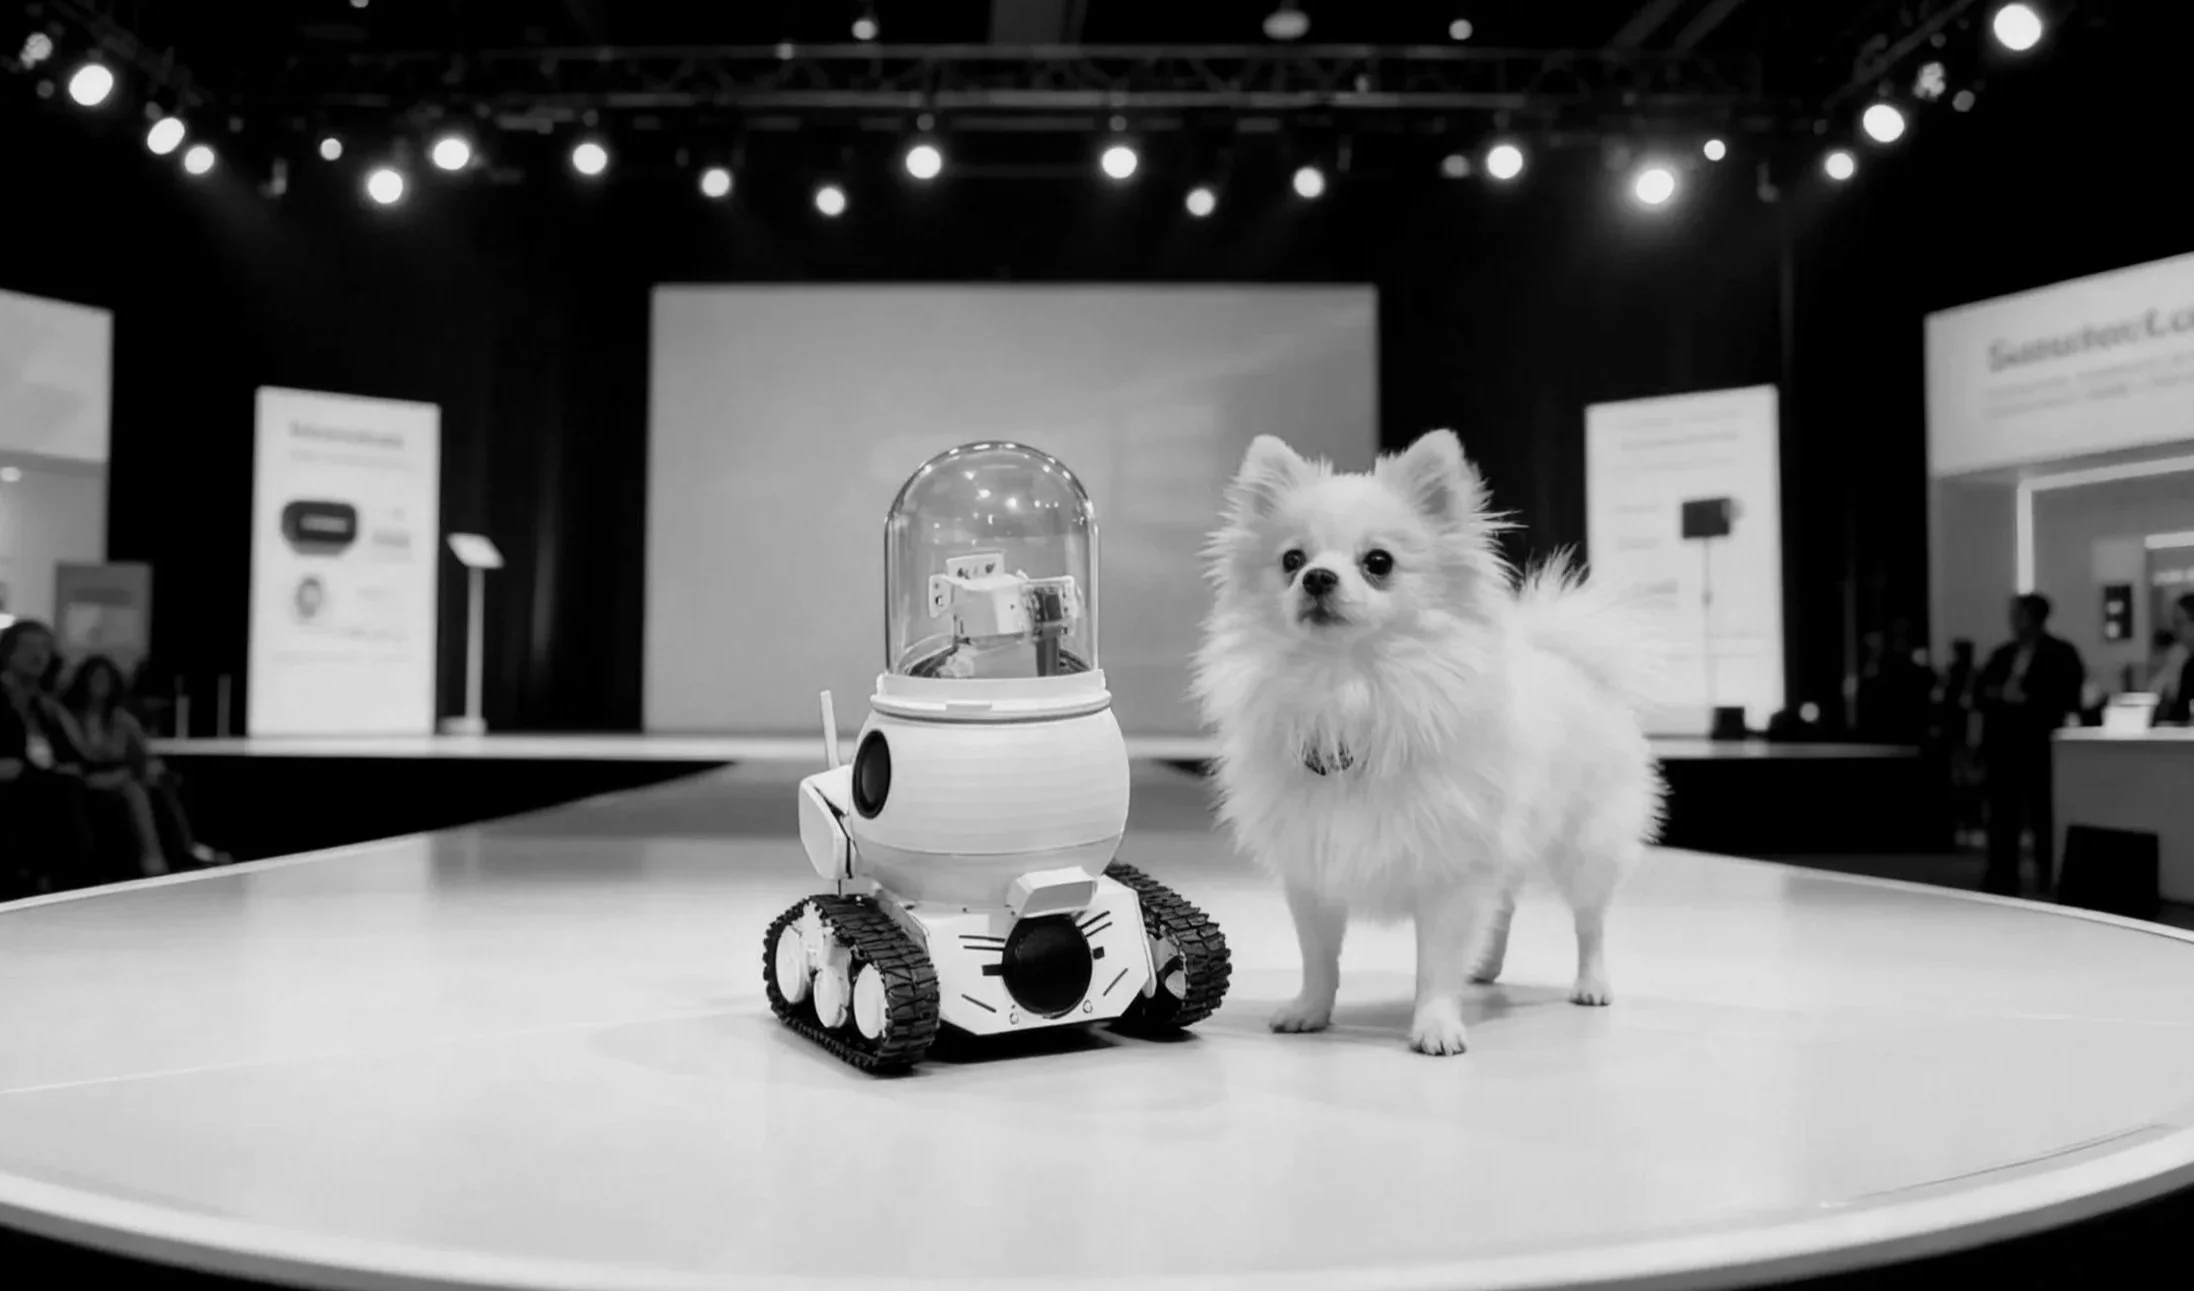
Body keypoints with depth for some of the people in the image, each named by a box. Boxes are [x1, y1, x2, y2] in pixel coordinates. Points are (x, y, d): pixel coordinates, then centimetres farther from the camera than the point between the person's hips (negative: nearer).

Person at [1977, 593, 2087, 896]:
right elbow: (1982, 689, 18)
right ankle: (2001, 883, 12)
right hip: (2002, 746, 5)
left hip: (2040, 746, -5)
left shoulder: (2061, 654, -1)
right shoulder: (2002, 654, 17)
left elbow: (2068, 698, -10)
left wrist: (2027, 699, -16)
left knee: (2043, 816, -2)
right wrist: (1996, 694, -3)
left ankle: (2050, 884, 6)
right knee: (2002, 817, 6)